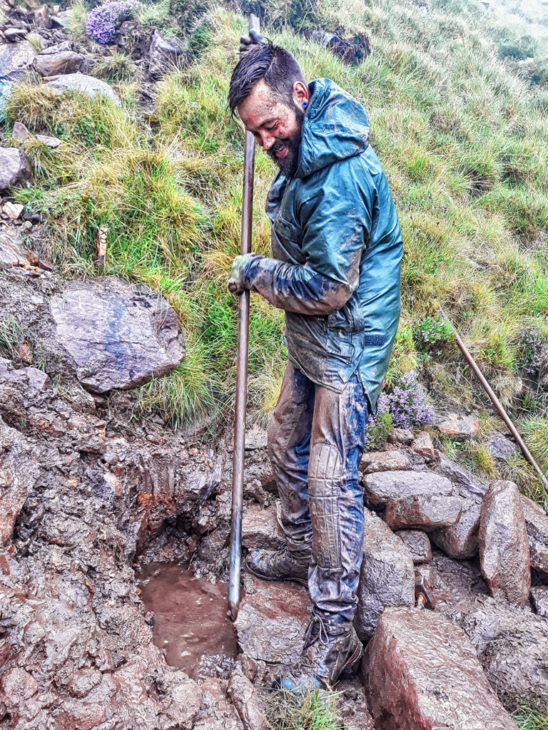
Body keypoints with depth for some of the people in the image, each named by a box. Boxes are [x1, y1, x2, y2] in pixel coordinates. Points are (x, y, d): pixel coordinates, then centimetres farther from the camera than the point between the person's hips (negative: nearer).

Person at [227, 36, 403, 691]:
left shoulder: (341, 173, -25)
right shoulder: (303, 149, 6)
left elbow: (329, 286, -26)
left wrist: (256, 273, -11)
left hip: (347, 346, -10)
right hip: (311, 341, 10)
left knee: (331, 479, -6)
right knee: (286, 445, 20)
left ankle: (335, 634, 9)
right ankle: (301, 553, 41)